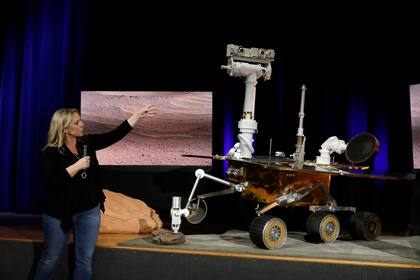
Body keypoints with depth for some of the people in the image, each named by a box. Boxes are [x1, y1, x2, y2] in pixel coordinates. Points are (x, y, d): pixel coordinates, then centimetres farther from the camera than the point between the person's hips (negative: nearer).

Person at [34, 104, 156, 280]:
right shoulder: (51, 152, -13)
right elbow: (51, 182, -24)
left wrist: (138, 114, -5)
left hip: (89, 211, 4)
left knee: (85, 260, 11)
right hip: (59, 213, -4)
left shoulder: (87, 142, 0)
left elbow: (115, 135, -2)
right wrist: (77, 166, -24)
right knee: (50, 259, 11)